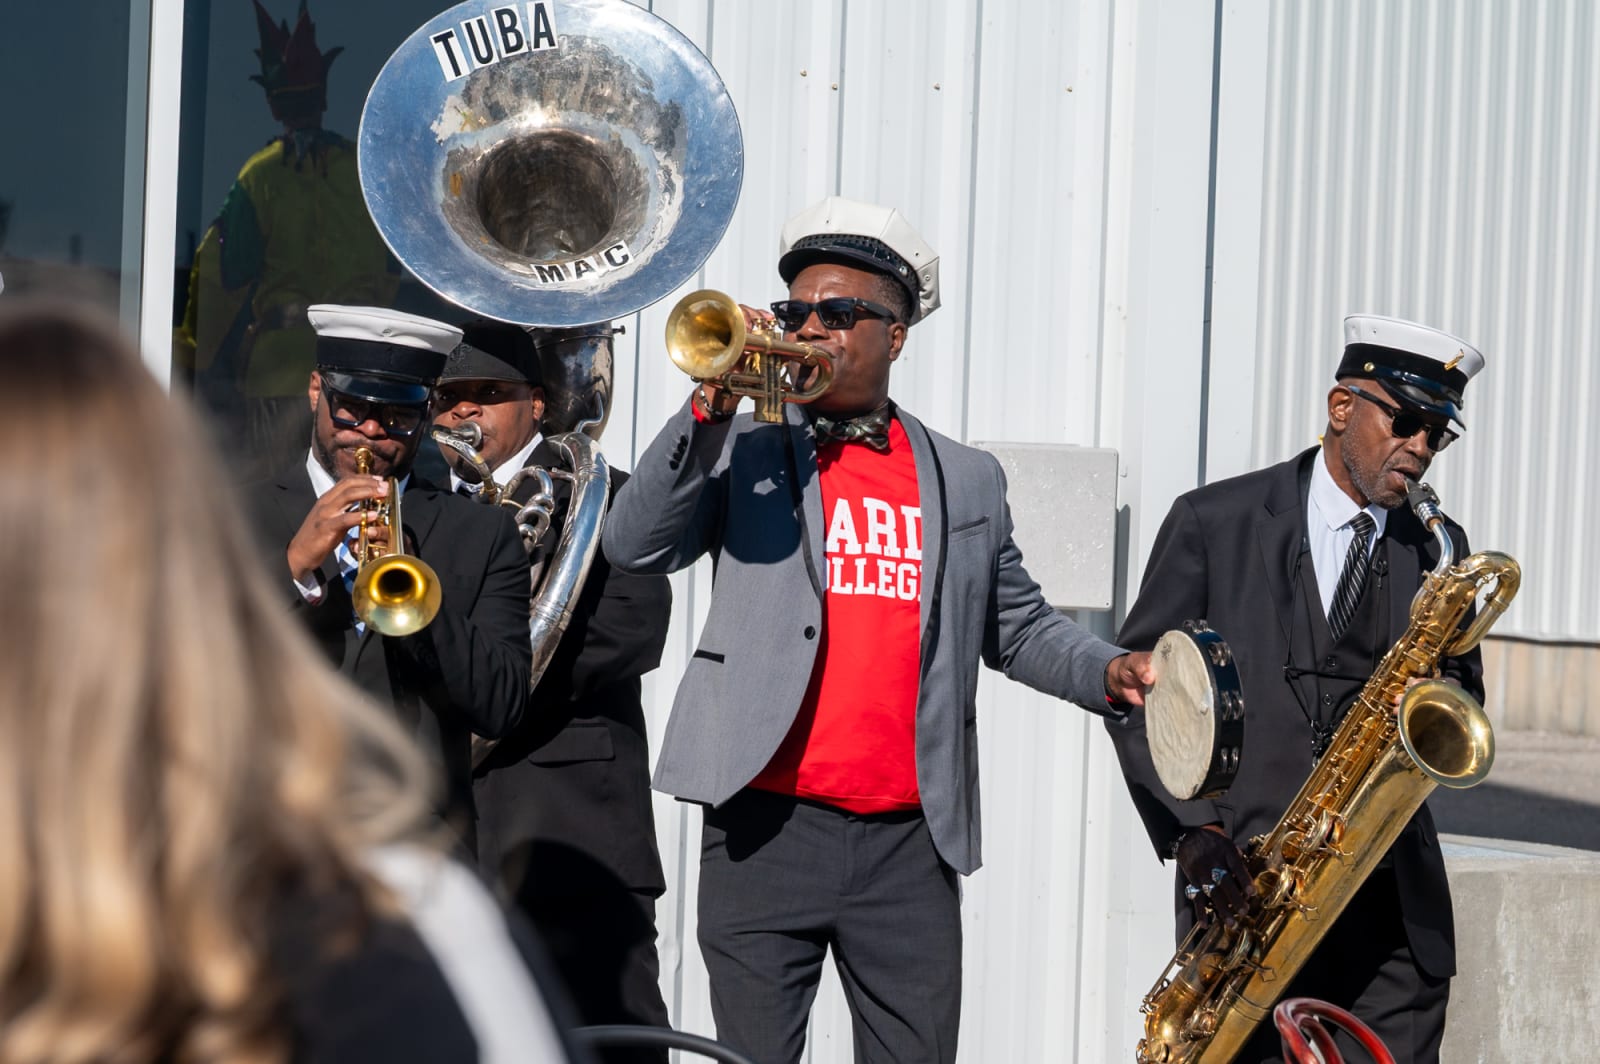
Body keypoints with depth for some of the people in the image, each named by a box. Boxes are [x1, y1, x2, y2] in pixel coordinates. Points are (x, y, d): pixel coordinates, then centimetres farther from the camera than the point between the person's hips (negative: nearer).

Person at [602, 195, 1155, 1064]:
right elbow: (634, 547, -5)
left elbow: (1018, 626, 20)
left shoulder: (966, 480, 15)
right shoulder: (745, 446, 8)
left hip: (911, 841, 2)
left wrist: (1108, 673, 1)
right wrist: (710, 407, -13)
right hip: (766, 831, -2)